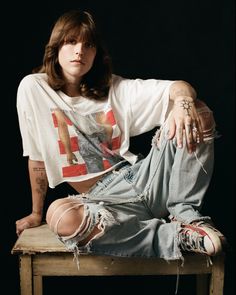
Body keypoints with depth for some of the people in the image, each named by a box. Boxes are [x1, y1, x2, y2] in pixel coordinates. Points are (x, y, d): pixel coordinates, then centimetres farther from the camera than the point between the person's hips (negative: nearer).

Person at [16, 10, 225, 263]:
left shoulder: (113, 87, 5)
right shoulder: (33, 88, 0)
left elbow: (179, 88, -5)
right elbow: (37, 157, 5)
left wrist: (184, 102, -29)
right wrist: (36, 213, 11)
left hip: (140, 178, 2)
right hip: (102, 196, -2)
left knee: (198, 114, -15)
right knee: (60, 216, -39)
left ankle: (185, 214, -11)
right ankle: (175, 236, -22)